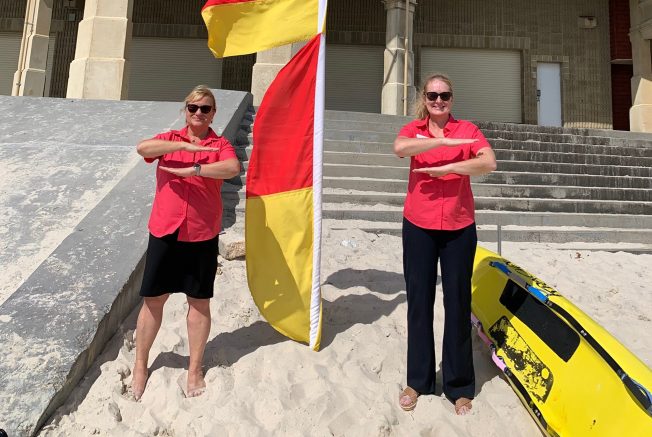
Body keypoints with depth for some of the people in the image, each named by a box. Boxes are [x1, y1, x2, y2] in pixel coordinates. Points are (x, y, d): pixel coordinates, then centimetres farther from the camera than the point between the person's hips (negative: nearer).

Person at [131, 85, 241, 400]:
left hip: (202, 235, -1)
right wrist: (185, 145, -19)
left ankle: (194, 369, 23)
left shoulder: (220, 145, 3)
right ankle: (140, 365, 27)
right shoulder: (170, 138, 8)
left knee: (199, 301, 8)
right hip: (164, 231, 1)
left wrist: (194, 169, -23)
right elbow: (142, 148, -13)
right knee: (153, 299, 9)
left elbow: (233, 168, -19)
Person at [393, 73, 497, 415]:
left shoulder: (467, 129, 5)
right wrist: (448, 142, -18)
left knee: (458, 302, 5)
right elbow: (400, 148, -19)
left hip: (459, 228, 0)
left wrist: (447, 168, -19)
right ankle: (418, 380, 23)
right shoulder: (413, 129, 6)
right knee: (419, 301, 8)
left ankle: (459, 386, 21)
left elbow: (489, 163, -12)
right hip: (418, 226, 1)